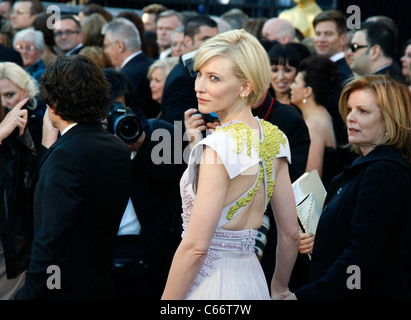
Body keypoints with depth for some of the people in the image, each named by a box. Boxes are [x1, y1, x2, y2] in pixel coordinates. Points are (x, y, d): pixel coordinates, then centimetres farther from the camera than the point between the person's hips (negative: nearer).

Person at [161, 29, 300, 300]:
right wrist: (279, 290, 23)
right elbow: (291, 233, 9)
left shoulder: (221, 144, -20)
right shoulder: (274, 138, 2)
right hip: (251, 279, 7)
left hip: (209, 284, -7)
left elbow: (195, 247, -21)